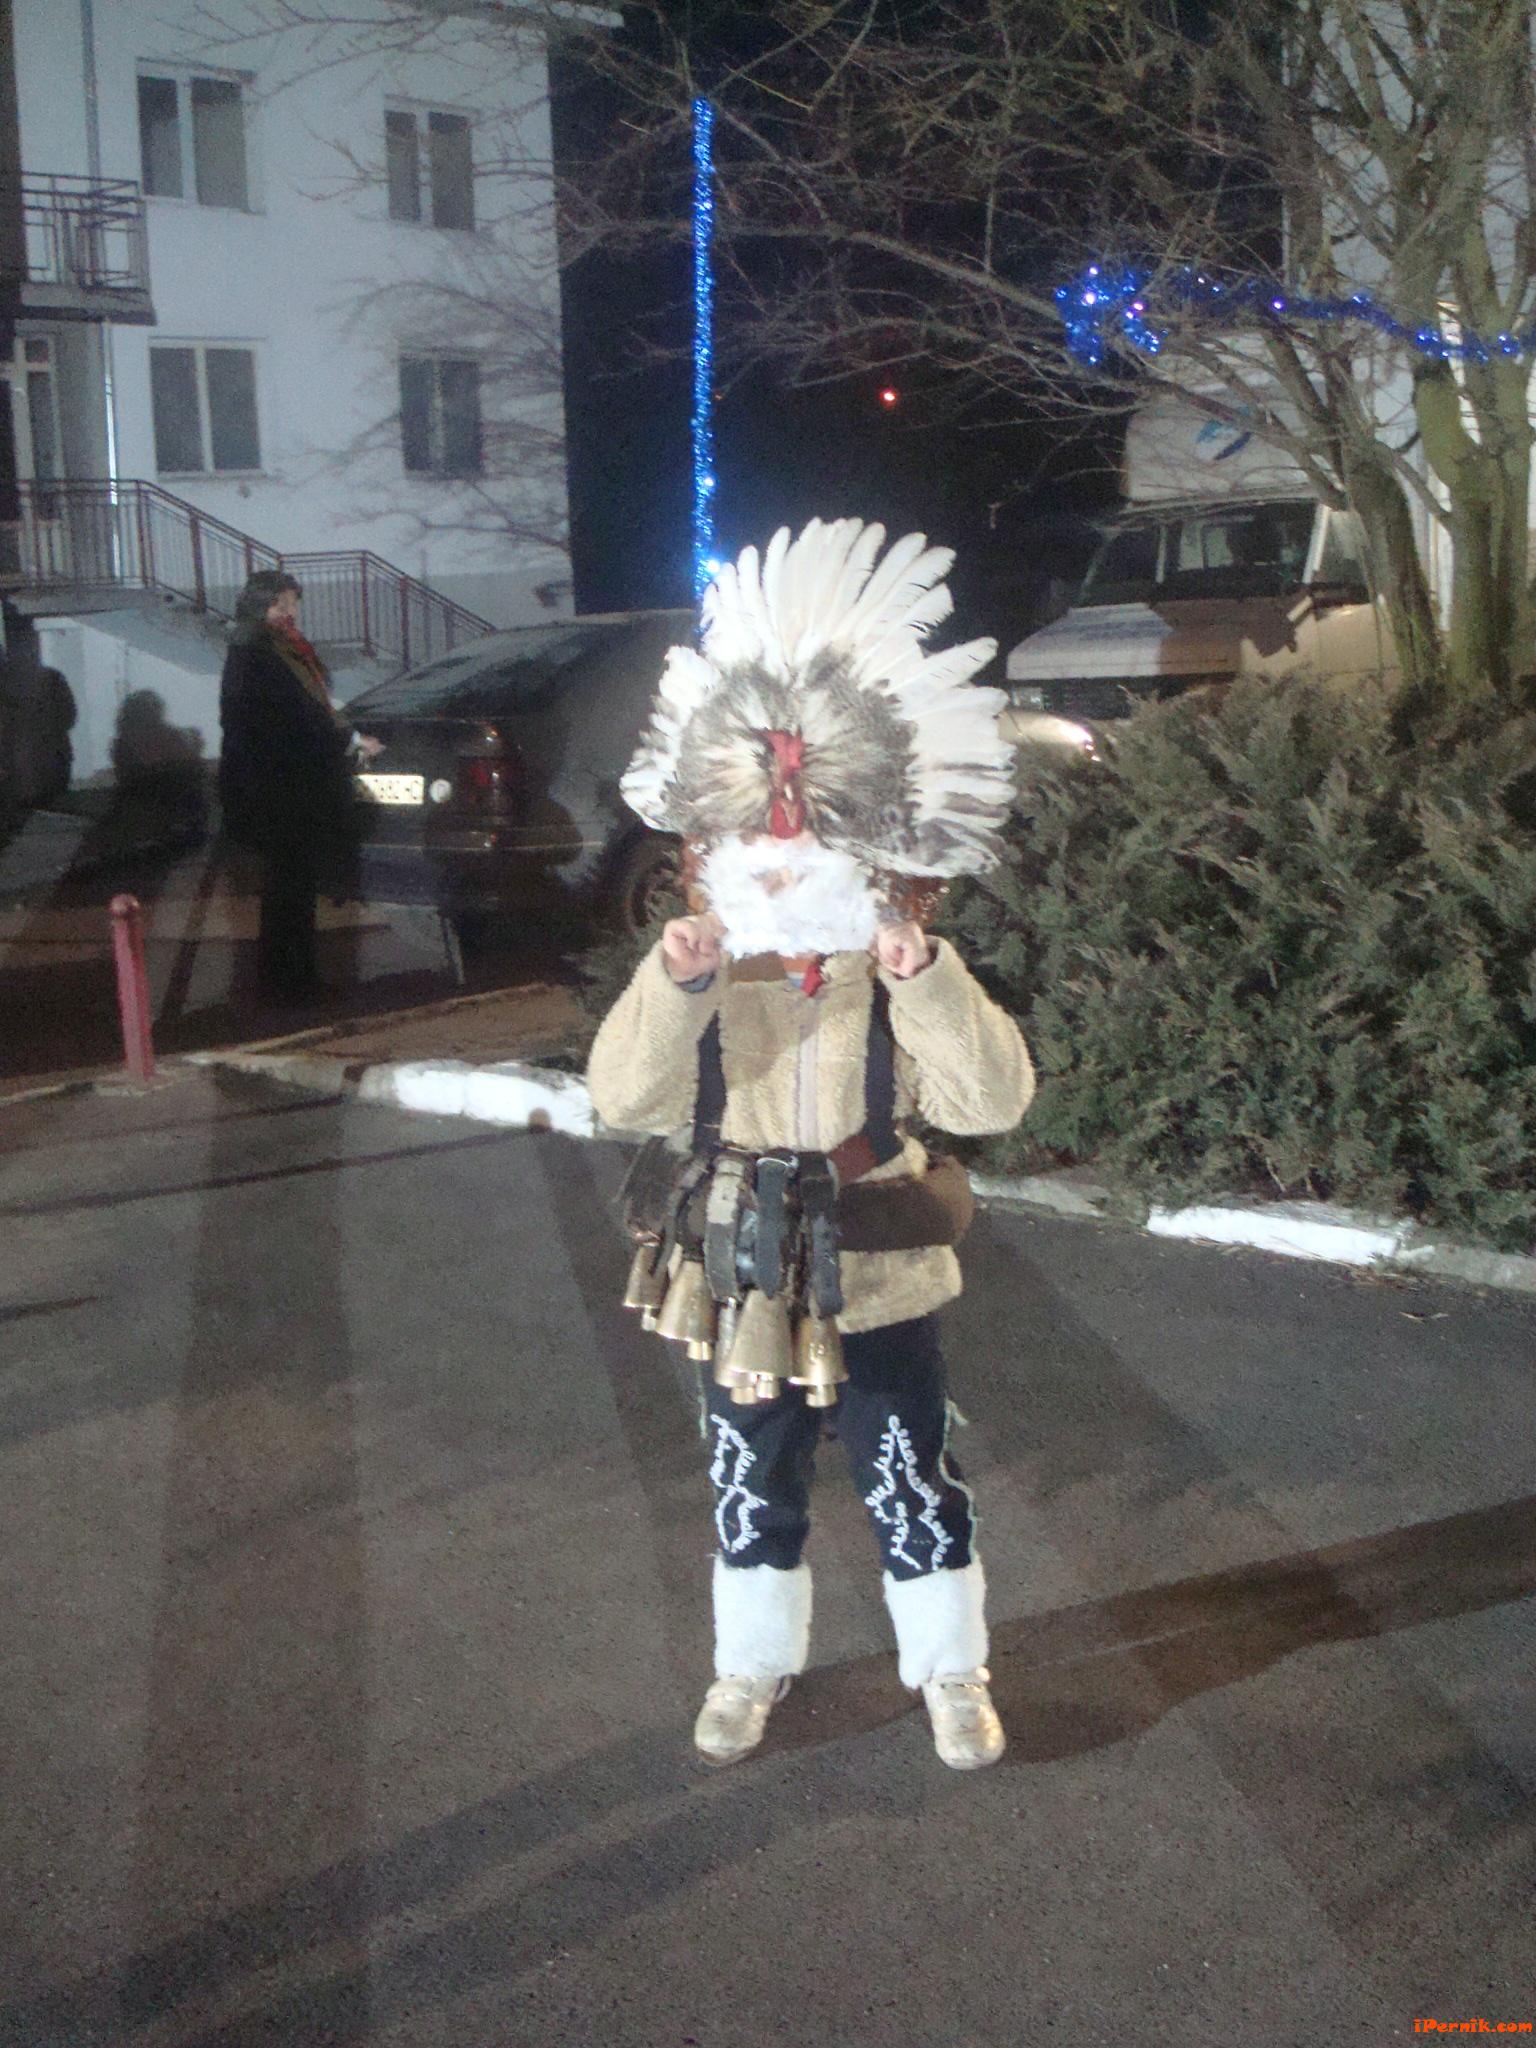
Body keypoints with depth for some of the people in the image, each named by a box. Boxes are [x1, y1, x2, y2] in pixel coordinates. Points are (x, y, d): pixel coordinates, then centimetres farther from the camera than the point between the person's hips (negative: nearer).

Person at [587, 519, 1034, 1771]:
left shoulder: (906, 982, -11)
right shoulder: (702, 978, -8)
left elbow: (993, 1100, -25)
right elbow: (626, 1097, -21)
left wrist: (926, 980, -37)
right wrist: (672, 985, -35)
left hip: (876, 1286, -1)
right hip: (737, 1287, 2)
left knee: (914, 1489, 14)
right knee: (752, 1493, 19)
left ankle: (952, 1671, 37)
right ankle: (755, 1665, 42)